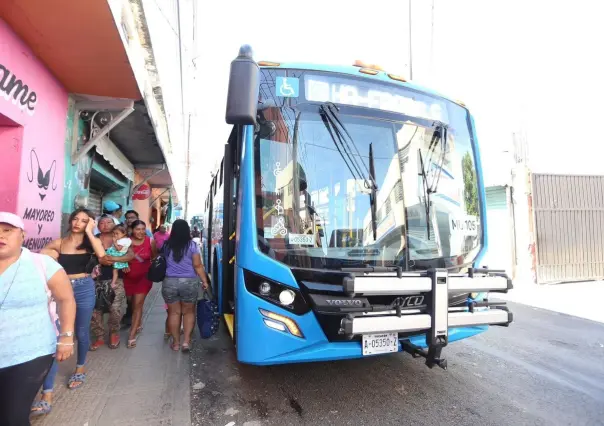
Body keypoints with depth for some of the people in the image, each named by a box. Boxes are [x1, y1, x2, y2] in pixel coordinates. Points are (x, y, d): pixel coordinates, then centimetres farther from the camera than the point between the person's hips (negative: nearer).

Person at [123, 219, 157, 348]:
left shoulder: (150, 242, -10)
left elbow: (154, 258, 3)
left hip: (144, 277, -2)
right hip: (129, 277, 2)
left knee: (138, 305, -3)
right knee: (132, 303, 19)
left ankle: (132, 335, 2)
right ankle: (138, 324, 43)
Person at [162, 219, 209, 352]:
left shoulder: (166, 245, 0)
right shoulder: (192, 246, -7)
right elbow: (198, 266, -7)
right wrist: (204, 281, 1)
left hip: (169, 282, 2)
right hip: (189, 282, -1)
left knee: (174, 312, 12)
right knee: (188, 312, 13)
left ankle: (176, 342, 20)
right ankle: (186, 341, 9)